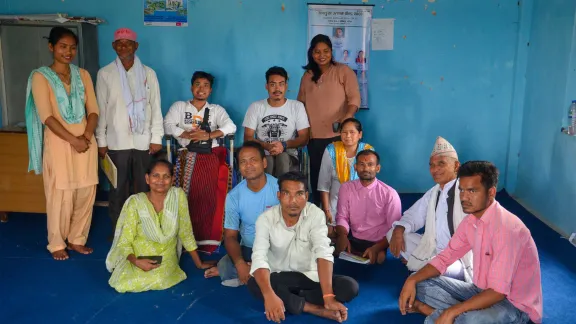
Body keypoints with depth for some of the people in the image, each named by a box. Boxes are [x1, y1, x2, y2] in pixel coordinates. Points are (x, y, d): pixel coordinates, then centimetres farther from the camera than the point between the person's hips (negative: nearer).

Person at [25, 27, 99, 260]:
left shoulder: (83, 75, 9)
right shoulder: (40, 77, -4)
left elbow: (93, 110, 4)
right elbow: (46, 116, -11)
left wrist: (86, 136, -11)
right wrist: (73, 140, -16)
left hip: (86, 142, 4)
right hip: (59, 143, -4)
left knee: (85, 193, 6)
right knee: (60, 195, 1)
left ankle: (77, 239, 23)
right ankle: (57, 244, 18)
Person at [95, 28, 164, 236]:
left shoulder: (148, 73, 3)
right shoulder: (105, 74, 2)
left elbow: (155, 107, 3)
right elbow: (101, 109, 3)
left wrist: (156, 138, 0)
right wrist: (101, 141, 0)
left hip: (143, 141, 1)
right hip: (117, 142, 0)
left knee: (142, 188, 6)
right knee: (118, 189, 6)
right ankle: (117, 232, 17)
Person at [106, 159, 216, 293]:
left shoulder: (178, 195, -11)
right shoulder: (135, 203, -13)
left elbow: (186, 233, -1)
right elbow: (125, 242, -9)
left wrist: (199, 263, 3)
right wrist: (136, 261, -28)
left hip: (165, 258, 0)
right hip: (139, 258, 0)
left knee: (156, 280, -26)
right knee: (122, 284, -22)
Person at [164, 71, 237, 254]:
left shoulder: (217, 110, 20)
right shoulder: (179, 106, 20)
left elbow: (231, 127, 2)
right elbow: (168, 126, 4)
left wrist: (208, 135, -13)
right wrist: (187, 134, -12)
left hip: (212, 154, 0)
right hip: (188, 154, 0)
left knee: (212, 190, -25)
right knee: (192, 189, -25)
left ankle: (208, 238, -19)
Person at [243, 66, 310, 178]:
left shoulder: (297, 106, 4)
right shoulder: (255, 107, 6)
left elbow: (304, 138, 1)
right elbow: (248, 138, 3)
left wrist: (284, 145, -18)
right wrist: (267, 146, -17)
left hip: (288, 155, 0)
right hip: (263, 155, 0)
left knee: (283, 158, -35)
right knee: (268, 162, -34)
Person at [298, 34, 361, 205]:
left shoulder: (343, 71, 0)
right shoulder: (307, 76, 14)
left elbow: (354, 98, -10)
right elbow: (301, 104, 18)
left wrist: (347, 117, -27)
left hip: (339, 135, -4)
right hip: (314, 136, 4)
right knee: (317, 177, 8)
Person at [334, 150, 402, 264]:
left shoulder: (390, 193, -5)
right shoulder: (346, 188, 5)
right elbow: (342, 217, 2)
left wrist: (376, 248, -23)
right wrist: (343, 236, -21)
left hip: (378, 243, -2)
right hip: (353, 240, 3)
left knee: (379, 257, -34)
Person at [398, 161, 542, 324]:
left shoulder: (506, 227, -27)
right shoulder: (470, 221, 0)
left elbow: (497, 292, -30)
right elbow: (445, 258, 7)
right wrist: (412, 280, -9)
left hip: (515, 305, -9)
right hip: (484, 292, 9)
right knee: (422, 284, 0)